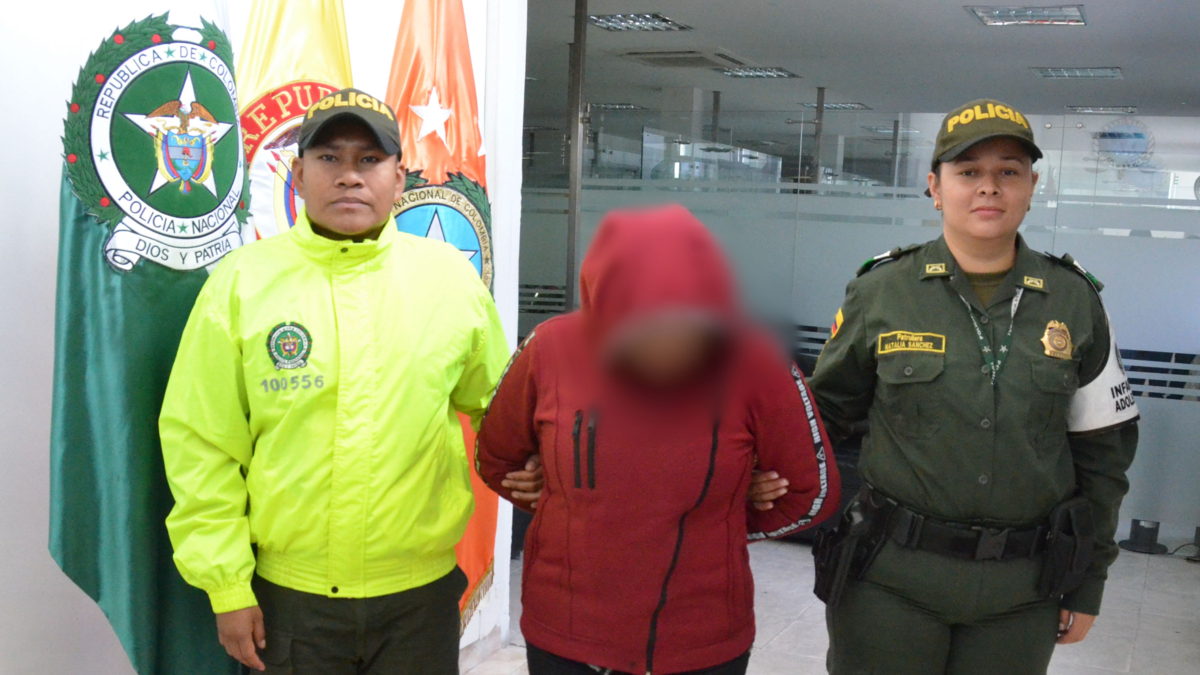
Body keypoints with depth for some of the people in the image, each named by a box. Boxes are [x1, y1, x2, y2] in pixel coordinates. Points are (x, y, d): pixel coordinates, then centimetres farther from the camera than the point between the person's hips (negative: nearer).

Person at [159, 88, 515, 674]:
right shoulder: (242, 280, -4)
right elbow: (202, 443, -3)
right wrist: (227, 586, -4)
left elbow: (497, 404, 12)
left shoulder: (452, 276, 0)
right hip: (286, 595, 0)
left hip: (422, 594, 1)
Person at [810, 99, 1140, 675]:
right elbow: (826, 415, 5)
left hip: (1021, 595, 2)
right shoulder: (882, 291, -2)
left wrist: (1087, 581, 8)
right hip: (889, 582, -1)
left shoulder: (1075, 302, 2)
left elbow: (1103, 450, 7)